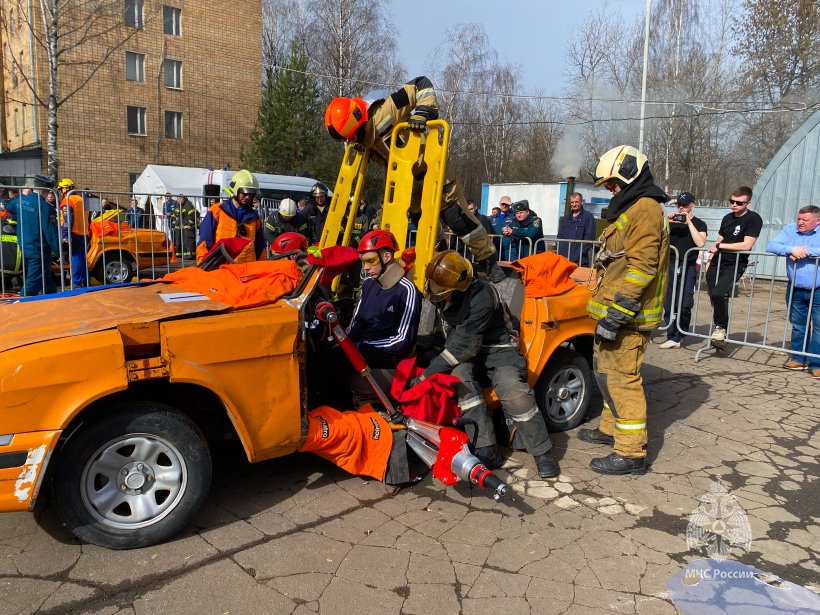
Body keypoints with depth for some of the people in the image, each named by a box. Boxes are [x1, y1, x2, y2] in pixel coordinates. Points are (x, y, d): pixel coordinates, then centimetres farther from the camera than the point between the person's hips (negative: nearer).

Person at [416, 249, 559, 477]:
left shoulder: (482, 298, -28)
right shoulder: (438, 295, -4)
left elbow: (464, 346, -29)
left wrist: (426, 375, -28)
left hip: (497, 347, -5)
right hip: (464, 354, 5)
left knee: (511, 387, -32)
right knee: (461, 376, -29)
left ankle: (542, 452, -15)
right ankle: (485, 449, -29)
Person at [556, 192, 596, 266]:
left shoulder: (588, 217, 0)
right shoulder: (566, 218, 18)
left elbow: (589, 238, -6)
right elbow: (560, 236, 18)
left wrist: (578, 255, -13)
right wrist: (561, 252, 1)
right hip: (564, 258, 5)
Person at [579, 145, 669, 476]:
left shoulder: (645, 210, -14)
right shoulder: (631, 210, 21)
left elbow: (640, 268, -24)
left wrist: (615, 315, -25)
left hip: (627, 316, -11)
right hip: (616, 311, 11)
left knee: (621, 378, -8)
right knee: (606, 371, 20)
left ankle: (631, 453, -1)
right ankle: (611, 428, 36)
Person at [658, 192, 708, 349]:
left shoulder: (699, 223, 9)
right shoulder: (672, 222, 16)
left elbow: (700, 243, -9)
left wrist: (689, 222, -7)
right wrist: (666, 223, -7)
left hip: (688, 267, -2)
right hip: (671, 265, 3)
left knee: (684, 305, -10)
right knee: (668, 304, -3)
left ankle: (678, 337, 3)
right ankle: (673, 337, 2)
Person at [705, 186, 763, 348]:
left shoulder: (754, 219, -8)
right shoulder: (727, 218, 13)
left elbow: (747, 245, -16)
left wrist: (720, 246, -10)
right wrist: (709, 261, 11)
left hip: (735, 264, -6)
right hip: (717, 263, 7)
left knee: (718, 294, -27)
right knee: (715, 298, 7)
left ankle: (720, 328, -7)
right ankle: (720, 332, 22)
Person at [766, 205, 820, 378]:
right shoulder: (790, 229, 2)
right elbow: (771, 246, -9)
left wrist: (806, 251, -25)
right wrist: (791, 249, -24)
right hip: (796, 290, 3)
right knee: (798, 326, 16)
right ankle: (798, 358, 29)